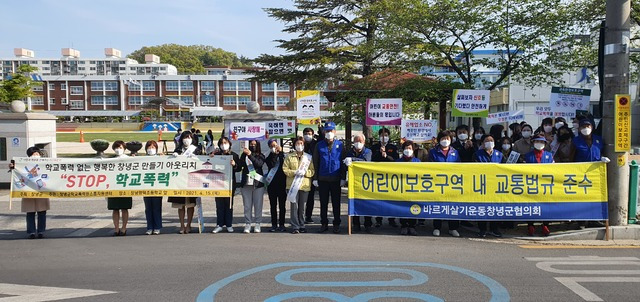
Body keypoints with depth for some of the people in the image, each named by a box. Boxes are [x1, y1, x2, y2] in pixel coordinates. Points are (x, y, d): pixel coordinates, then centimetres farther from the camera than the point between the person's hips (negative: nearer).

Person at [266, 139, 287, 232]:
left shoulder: (282, 155, 7)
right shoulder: (269, 157, 9)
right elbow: (270, 165, -11)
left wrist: (280, 152, -11)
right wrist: (273, 153, -12)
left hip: (282, 183, -1)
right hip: (272, 184, 1)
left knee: (282, 205, 2)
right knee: (273, 205, 5)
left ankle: (281, 224, 7)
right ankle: (274, 225, 9)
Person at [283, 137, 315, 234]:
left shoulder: (309, 157, 10)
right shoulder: (289, 156, 8)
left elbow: (312, 170, 6)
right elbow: (285, 169, 2)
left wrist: (305, 172, -13)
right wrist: (294, 172, -14)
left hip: (305, 185, 1)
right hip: (292, 184, -1)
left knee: (302, 207, 6)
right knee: (294, 206, -5)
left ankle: (302, 226, 15)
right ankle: (295, 227, -1)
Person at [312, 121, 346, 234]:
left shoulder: (340, 145, 3)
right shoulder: (319, 145, 5)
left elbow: (343, 162, 3)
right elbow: (315, 162, 6)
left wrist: (343, 178, -3)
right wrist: (315, 178, 0)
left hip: (336, 179, -1)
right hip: (322, 179, 1)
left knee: (336, 203, 6)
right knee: (323, 203, 7)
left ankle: (336, 224, 13)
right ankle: (324, 224, 16)